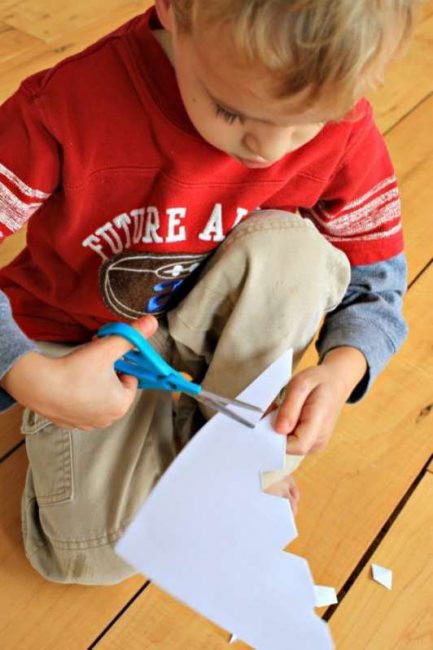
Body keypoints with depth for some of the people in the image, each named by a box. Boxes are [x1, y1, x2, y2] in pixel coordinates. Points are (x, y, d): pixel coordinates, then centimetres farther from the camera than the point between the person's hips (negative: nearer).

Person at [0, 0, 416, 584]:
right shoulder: (70, 105, -29)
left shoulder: (344, 130, -22)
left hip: (226, 333, 2)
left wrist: (342, 369, -30)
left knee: (291, 246, -30)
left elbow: (376, 279, -10)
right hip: (84, 345, -1)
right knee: (97, 556, -13)